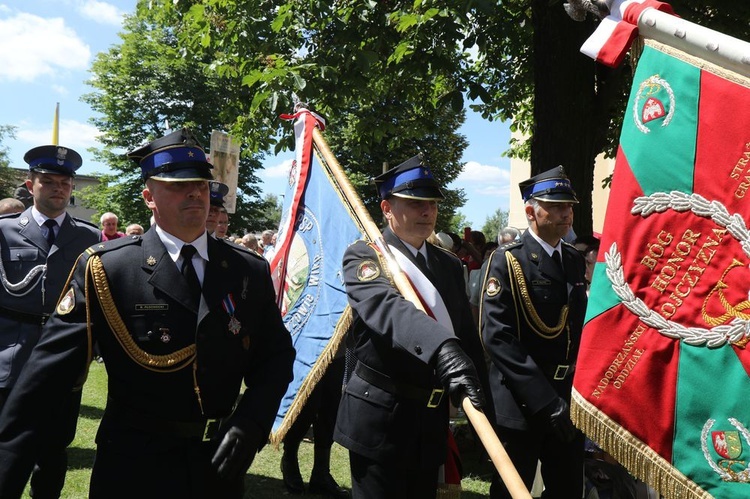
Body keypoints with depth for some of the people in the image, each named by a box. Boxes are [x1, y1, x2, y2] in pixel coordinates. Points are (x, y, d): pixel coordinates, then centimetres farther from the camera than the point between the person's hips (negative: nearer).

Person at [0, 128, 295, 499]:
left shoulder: (250, 272, -2)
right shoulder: (104, 268, -11)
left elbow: (277, 356, 3)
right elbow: (48, 371, -15)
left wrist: (252, 423, -13)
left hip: (219, 467, 3)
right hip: (132, 469, -3)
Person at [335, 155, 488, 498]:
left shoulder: (450, 265, 10)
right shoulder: (364, 257, -9)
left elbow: (468, 336, 12)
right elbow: (386, 307, -30)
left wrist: (484, 404, 10)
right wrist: (443, 349, -46)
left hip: (433, 413, 6)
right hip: (380, 412, -5)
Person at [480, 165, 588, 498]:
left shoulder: (575, 260, 10)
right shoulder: (507, 260, -11)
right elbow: (497, 336, -19)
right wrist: (545, 400, -22)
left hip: (568, 399, 6)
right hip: (521, 405, -6)